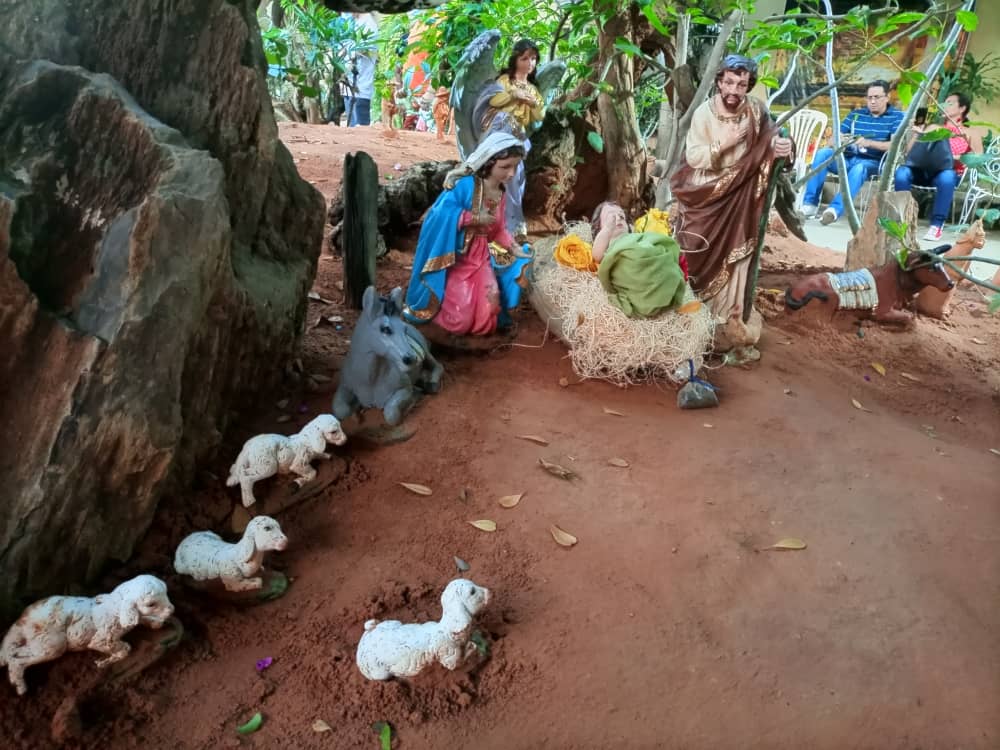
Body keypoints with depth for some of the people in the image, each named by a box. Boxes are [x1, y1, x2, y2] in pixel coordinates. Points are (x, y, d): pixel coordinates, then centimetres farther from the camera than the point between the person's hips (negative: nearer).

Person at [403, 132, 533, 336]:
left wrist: (515, 250, -1)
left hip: (481, 258, 6)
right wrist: (474, 218, -26)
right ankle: (430, 305, 22)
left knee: (485, 319, -4)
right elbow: (441, 215, -28)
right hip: (456, 259, -6)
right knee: (460, 320, -11)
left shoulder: (500, 194, 4)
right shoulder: (465, 185, -20)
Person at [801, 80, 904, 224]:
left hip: (873, 163, -4)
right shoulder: (856, 114, 17)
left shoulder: (897, 116, 5)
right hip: (848, 159, 4)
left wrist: (869, 143, -28)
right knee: (823, 153, -23)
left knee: (859, 168, -38)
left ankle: (835, 209, -51)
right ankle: (810, 204, -28)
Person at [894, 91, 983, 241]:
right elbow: (909, 151, 20)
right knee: (901, 172, -32)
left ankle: (937, 224, -35)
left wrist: (956, 157, -13)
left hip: (949, 173, -3)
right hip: (922, 171, 3)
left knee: (946, 177, -40)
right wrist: (914, 133, 4)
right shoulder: (932, 127, 31)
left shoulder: (970, 132, 20)